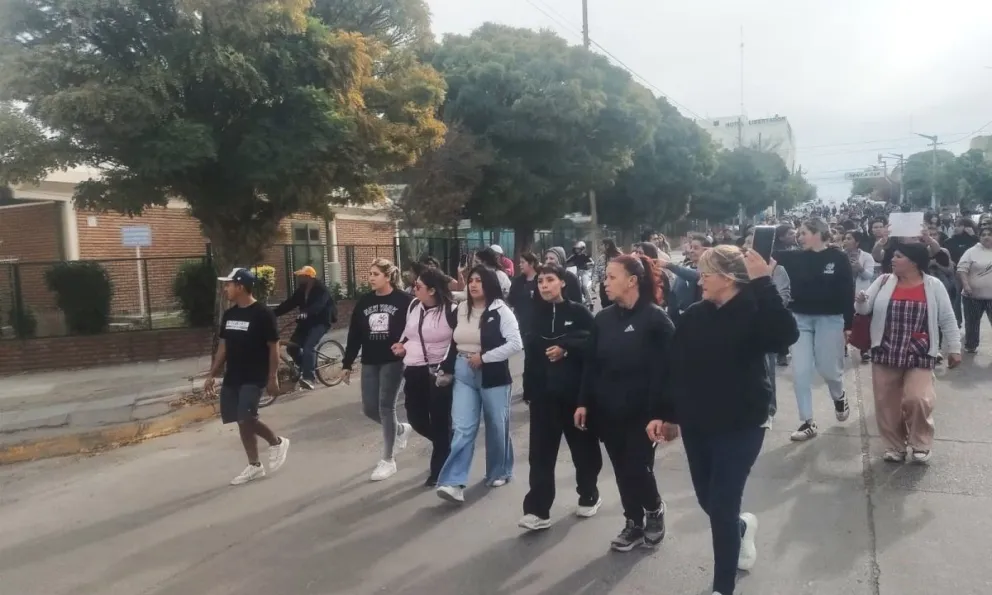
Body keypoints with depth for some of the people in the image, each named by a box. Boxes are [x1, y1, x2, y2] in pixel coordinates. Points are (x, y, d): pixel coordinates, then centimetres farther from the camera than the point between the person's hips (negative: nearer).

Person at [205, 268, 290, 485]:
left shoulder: (262, 314, -12)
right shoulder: (228, 315, 9)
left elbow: (274, 347, -12)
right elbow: (222, 347, 15)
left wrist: (272, 377, -14)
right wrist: (212, 375, 12)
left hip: (254, 378, -7)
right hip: (232, 378, 7)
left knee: (246, 419, -16)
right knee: (242, 421, 8)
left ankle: (277, 442, 10)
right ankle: (254, 466, 20)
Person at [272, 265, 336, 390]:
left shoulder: (321, 289, -15)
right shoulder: (301, 290, 7)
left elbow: (318, 305, -33)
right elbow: (289, 303, 2)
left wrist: (306, 313, -51)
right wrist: (273, 314, -10)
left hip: (320, 321, -7)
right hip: (307, 321, 7)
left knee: (308, 346, -27)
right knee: (292, 347, -5)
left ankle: (308, 377, -29)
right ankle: (307, 369, 15)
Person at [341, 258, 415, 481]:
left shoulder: (404, 300, -8)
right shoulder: (364, 302, 7)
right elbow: (354, 335, 9)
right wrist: (347, 364, 8)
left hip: (393, 361, -5)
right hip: (370, 363, 6)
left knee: (386, 407, -4)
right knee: (369, 409, 6)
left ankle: (388, 460, 10)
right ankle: (402, 429, 36)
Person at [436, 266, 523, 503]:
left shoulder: (500, 310, -8)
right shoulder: (461, 309, 8)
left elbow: (515, 343, -15)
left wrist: (484, 357, -18)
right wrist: (445, 369, 11)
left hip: (493, 376, -3)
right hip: (464, 375, 4)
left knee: (496, 426, 11)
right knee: (462, 428, -4)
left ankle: (499, 472, 31)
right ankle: (454, 483, -6)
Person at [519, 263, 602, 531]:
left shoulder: (579, 312, -5)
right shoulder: (536, 314, 7)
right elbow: (530, 352, 11)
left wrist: (565, 347, -22)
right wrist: (528, 388, 9)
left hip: (575, 391, -3)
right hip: (543, 392, 3)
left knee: (583, 446, 12)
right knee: (540, 452, -2)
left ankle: (589, 496, 33)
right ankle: (538, 510, 1)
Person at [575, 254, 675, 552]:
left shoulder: (656, 318, -11)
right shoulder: (603, 319, 5)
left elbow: (666, 368, -13)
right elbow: (591, 363, 7)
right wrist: (584, 402, 2)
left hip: (642, 412, -5)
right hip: (607, 411, 5)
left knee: (638, 469, -1)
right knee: (622, 470, 12)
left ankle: (655, 511, 29)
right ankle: (633, 523, 29)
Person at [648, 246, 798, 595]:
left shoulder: (753, 312, -12)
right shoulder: (693, 316, 1)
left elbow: (785, 336, -34)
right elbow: (674, 368, 5)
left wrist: (763, 284, -34)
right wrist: (662, 413, 4)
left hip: (740, 427, -5)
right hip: (696, 426, 5)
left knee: (722, 507, -2)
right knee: (708, 500, 17)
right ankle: (743, 527, 52)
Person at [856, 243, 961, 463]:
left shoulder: (934, 286, -1)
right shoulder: (883, 282, 3)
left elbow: (947, 320, 4)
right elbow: (865, 308, 2)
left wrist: (954, 348, 4)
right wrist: (861, 301, -20)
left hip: (919, 356, -2)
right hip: (885, 354, 2)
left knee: (917, 399, -14)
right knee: (887, 404, 6)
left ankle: (920, 444, 10)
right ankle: (895, 446, 23)